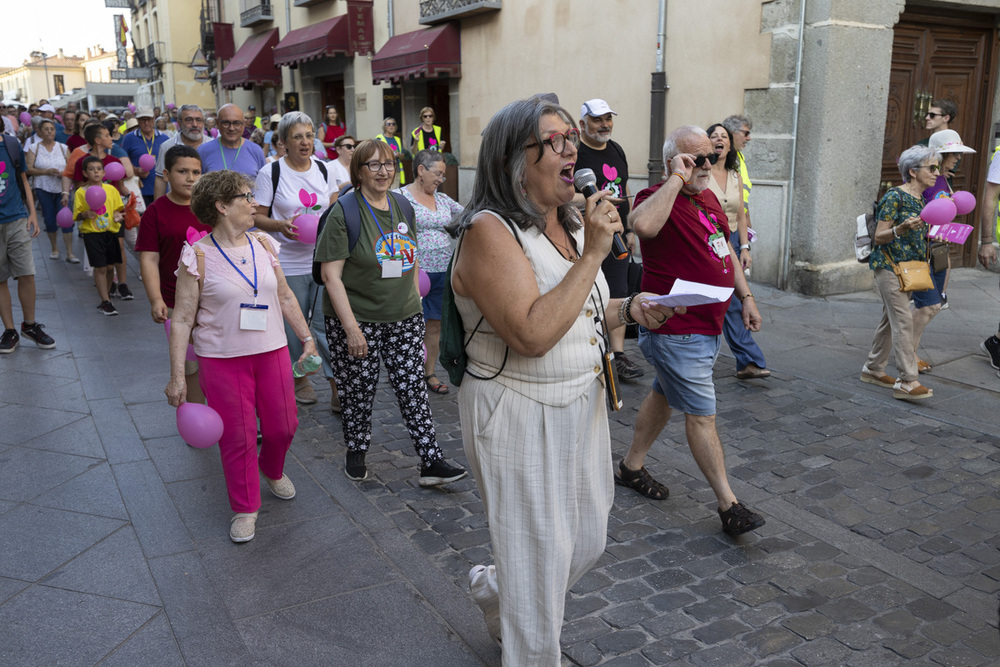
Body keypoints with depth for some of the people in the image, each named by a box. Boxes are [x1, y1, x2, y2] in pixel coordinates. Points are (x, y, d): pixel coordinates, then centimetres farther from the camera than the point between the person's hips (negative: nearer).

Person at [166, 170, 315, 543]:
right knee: (237, 436, 3)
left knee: (282, 426, 11)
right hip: (222, 358, -4)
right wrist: (177, 376, -11)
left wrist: (307, 338, 14)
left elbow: (285, 297, 13)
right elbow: (182, 320, -9)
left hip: (272, 351, 4)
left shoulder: (263, 245, 3)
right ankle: (245, 507, 24)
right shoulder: (198, 255, -11)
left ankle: (272, 470, 44)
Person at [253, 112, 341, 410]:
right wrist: (282, 225, -21)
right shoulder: (270, 172, -4)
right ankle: (300, 378, 29)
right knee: (295, 327, 8)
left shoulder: (323, 169, 7)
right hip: (289, 265, -2)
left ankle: (337, 391, 3)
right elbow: (258, 217, -3)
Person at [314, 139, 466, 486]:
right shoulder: (344, 213, -9)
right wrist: (352, 328, -18)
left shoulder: (402, 206, 9)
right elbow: (331, 275, -13)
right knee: (359, 391, 6)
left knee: (413, 387, 3)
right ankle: (356, 454, 28)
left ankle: (431, 462, 7)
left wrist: (415, 301, 12)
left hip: (404, 318, 4)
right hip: (357, 318, -4)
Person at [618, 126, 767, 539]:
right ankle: (728, 505, 4)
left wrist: (745, 296, 18)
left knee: (665, 395, 20)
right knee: (702, 415, -4)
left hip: (708, 326, 10)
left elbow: (726, 249, 23)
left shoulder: (708, 198, 13)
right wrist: (676, 179, -30)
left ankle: (632, 466, 36)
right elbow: (643, 225, -42)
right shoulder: (658, 198, -16)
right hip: (677, 331, -9)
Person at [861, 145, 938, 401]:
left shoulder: (922, 200, 13)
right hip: (890, 266, -9)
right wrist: (902, 228, -30)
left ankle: (873, 369, 24)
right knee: (903, 321, -12)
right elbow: (879, 237, -14)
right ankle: (906, 382, -11)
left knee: (891, 320, 13)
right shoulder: (895, 196, -13)